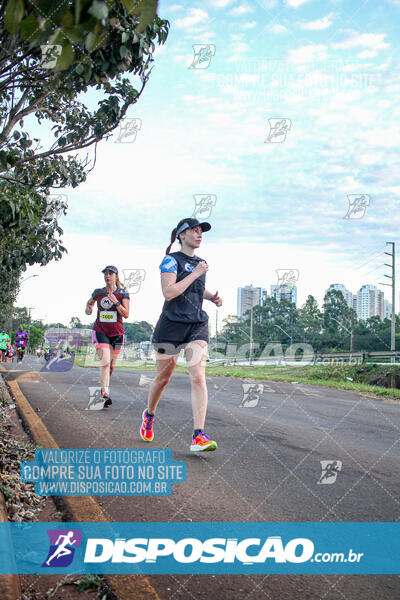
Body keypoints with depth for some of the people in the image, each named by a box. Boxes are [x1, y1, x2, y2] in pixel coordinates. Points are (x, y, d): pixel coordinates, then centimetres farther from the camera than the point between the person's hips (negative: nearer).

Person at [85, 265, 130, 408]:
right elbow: (90, 302, 26)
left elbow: (126, 315, -8)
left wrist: (116, 303, -21)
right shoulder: (98, 292, 5)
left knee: (111, 366, 10)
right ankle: (105, 395, -25)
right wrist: (88, 308, 3)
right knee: (105, 362, -19)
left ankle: (104, 385, 37)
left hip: (117, 333, 1)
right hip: (100, 331, -1)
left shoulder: (123, 293, -1)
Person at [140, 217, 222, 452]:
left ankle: (198, 436, -17)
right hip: (171, 325, -4)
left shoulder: (200, 263, 14)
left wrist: (212, 297, 13)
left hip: (197, 326, 4)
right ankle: (149, 415, 39)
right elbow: (169, 292, -19)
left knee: (198, 377, -13)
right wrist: (195, 273, -15)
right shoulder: (171, 260, -5)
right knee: (164, 377, 10)